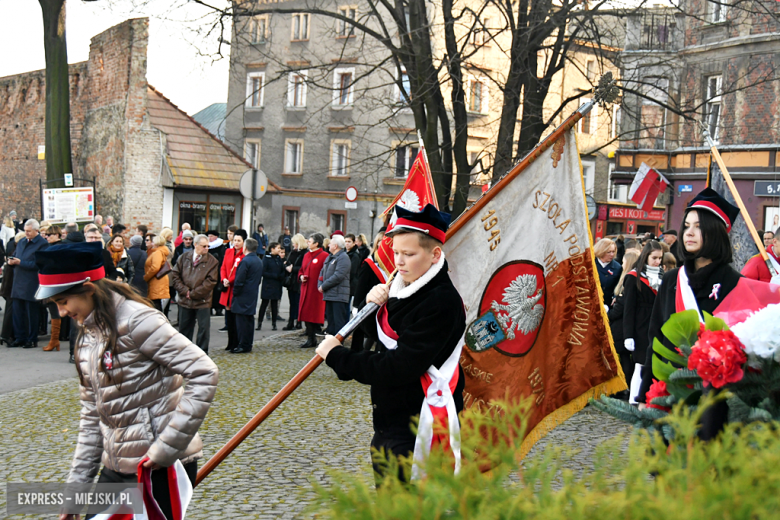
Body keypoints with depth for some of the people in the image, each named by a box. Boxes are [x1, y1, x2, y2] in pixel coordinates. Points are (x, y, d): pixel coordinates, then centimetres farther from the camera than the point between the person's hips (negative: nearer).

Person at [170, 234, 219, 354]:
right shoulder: (184, 258, 5)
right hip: (185, 300, 3)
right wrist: (184, 291, -8)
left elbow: (211, 281, -10)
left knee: (204, 328, 0)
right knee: (184, 328, 13)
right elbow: (175, 274, 4)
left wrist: (193, 293, -11)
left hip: (202, 301, -3)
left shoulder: (212, 261, -4)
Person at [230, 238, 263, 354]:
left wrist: (235, 292, -7)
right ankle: (248, 345, 18)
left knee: (241, 320, -4)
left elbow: (239, 280, -18)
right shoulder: (259, 261, 11)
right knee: (249, 320, 13)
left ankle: (243, 346, -2)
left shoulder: (245, 261, -16)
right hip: (253, 295, 9)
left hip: (243, 296, -9)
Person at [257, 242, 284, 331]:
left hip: (277, 286, 4)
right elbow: (263, 272, -11)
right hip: (267, 286, -4)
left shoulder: (279, 259, 9)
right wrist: (275, 275, -14)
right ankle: (259, 323, 2)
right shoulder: (266, 258, -6)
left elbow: (283, 272, 11)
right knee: (264, 304, -2)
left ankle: (274, 323, 11)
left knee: (274, 304, 7)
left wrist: (280, 277, -10)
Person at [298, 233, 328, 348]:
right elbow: (301, 270, 24)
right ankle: (310, 339, 14)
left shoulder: (324, 256, -9)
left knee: (315, 315, -4)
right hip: (306, 289, 8)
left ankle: (312, 340, 3)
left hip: (317, 290, -8)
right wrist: (301, 276, 4)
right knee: (306, 314, 7)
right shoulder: (306, 255, 15)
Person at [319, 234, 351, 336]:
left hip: (338, 295, -9)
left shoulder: (343, 258, -11)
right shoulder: (329, 258, 20)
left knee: (338, 322, -8)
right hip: (329, 295, 9)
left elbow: (338, 276, -20)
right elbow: (322, 273, 21)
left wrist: (323, 286, -15)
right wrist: (320, 285, 2)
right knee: (330, 320, 14)